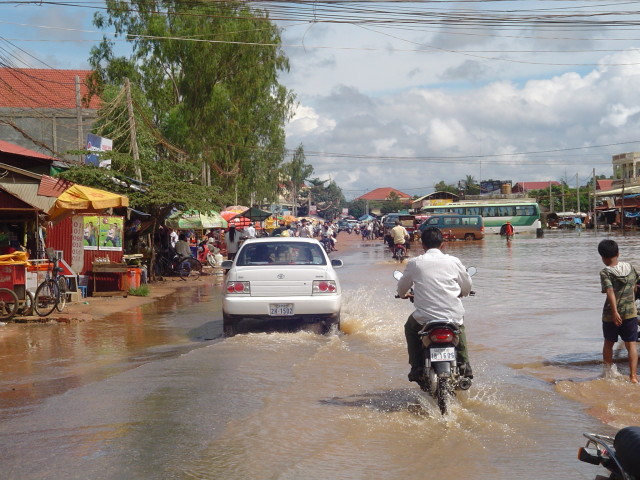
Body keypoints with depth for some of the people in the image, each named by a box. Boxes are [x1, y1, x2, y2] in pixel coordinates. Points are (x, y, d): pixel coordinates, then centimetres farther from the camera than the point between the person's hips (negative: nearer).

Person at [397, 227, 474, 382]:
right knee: (459, 326, 36)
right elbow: (467, 287, 15)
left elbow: (402, 288, 16)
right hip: (453, 315, 2)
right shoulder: (453, 261, 2)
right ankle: (464, 366, 30)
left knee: (410, 328, 31)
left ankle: (416, 368, 21)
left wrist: (403, 294, 40)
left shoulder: (414, 263, 0)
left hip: (425, 318, -2)